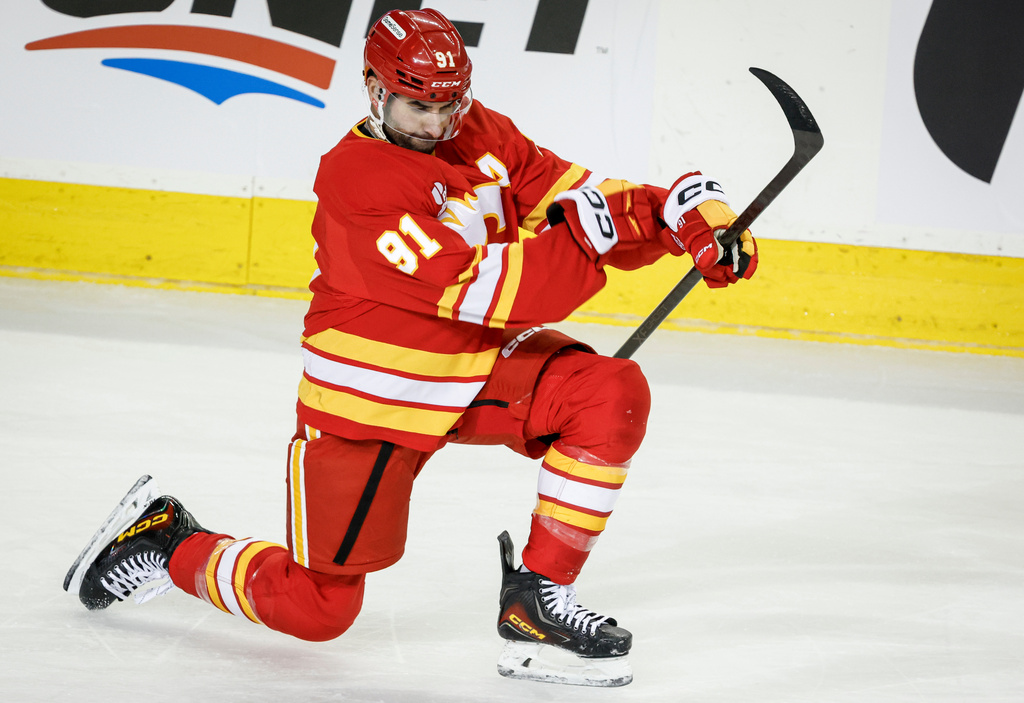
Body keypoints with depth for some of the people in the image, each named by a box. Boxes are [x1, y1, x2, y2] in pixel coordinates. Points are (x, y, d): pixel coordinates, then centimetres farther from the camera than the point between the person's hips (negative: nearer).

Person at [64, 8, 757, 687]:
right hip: (369, 402, -6)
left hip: (482, 364, 6)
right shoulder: (356, 180, -25)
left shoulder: (484, 136, -1)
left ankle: (537, 595, -10)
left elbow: (573, 194, -3)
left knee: (613, 394, -19)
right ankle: (168, 542, 26)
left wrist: (682, 212, -19)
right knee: (314, 608, -1)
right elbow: (479, 289, -31)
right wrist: (586, 233, -35)